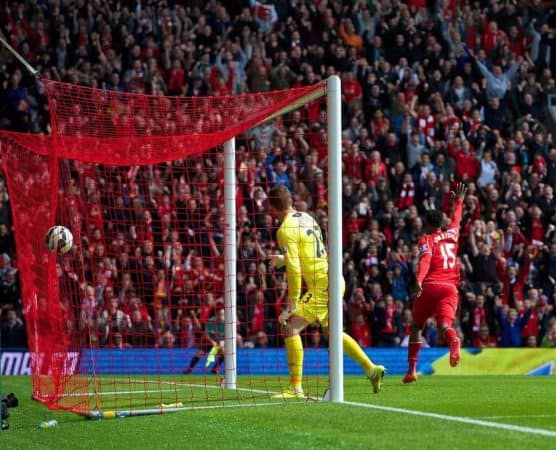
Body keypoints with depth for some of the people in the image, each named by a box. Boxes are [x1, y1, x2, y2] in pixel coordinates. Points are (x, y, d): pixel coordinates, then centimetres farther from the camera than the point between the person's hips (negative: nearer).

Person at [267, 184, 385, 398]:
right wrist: (283, 259, 25)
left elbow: (295, 270, -21)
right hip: (333, 280, 9)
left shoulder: (286, 230, -15)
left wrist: (292, 303, -17)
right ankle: (372, 370, 35)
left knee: (290, 327, -12)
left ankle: (295, 388, -15)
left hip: (322, 286, -9)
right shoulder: (305, 218, 12)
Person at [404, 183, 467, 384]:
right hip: (450, 288, 2)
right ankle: (453, 340, -52)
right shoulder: (452, 234, 18)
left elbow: (425, 260, -16)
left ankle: (412, 369, 13)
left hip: (429, 286, -2)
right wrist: (458, 201, 58)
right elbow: (456, 220, 41)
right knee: (443, 324, -15)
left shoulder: (426, 240, 4)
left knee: (416, 328, 14)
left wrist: (419, 280, -30)